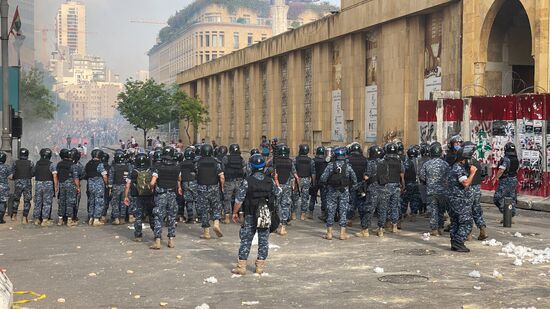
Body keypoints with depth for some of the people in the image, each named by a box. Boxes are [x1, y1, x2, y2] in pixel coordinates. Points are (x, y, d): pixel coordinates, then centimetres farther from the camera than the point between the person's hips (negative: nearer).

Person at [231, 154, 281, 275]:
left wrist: (235, 212, 1)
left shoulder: (247, 181, -13)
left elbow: (239, 200, -12)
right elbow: (277, 192, 18)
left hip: (250, 216, -2)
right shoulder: (270, 181, -3)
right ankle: (260, 267, 13)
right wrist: (276, 180, 33)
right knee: (263, 241, 10)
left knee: (246, 240, 6)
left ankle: (241, 267, 7)